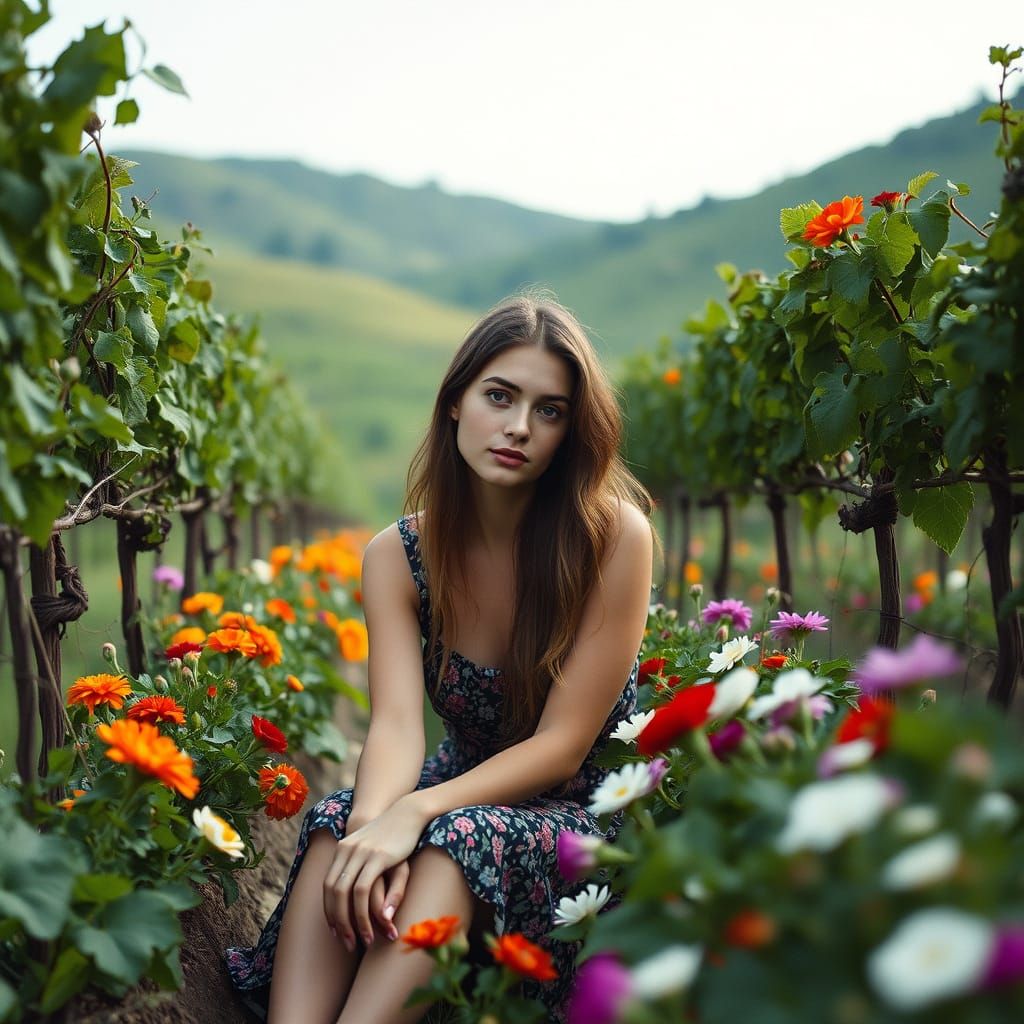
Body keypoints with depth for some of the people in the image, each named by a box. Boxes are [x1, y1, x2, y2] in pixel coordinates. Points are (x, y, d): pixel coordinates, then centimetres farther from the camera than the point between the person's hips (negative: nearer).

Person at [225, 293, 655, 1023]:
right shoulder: (398, 556, -6)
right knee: (337, 828, -29)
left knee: (458, 840, -35)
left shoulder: (615, 536, -17)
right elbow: (397, 724, -19)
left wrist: (415, 812, -32)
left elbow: (562, 743, -18)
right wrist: (373, 824, -42)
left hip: (588, 813, -3)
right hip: (467, 795, 3)